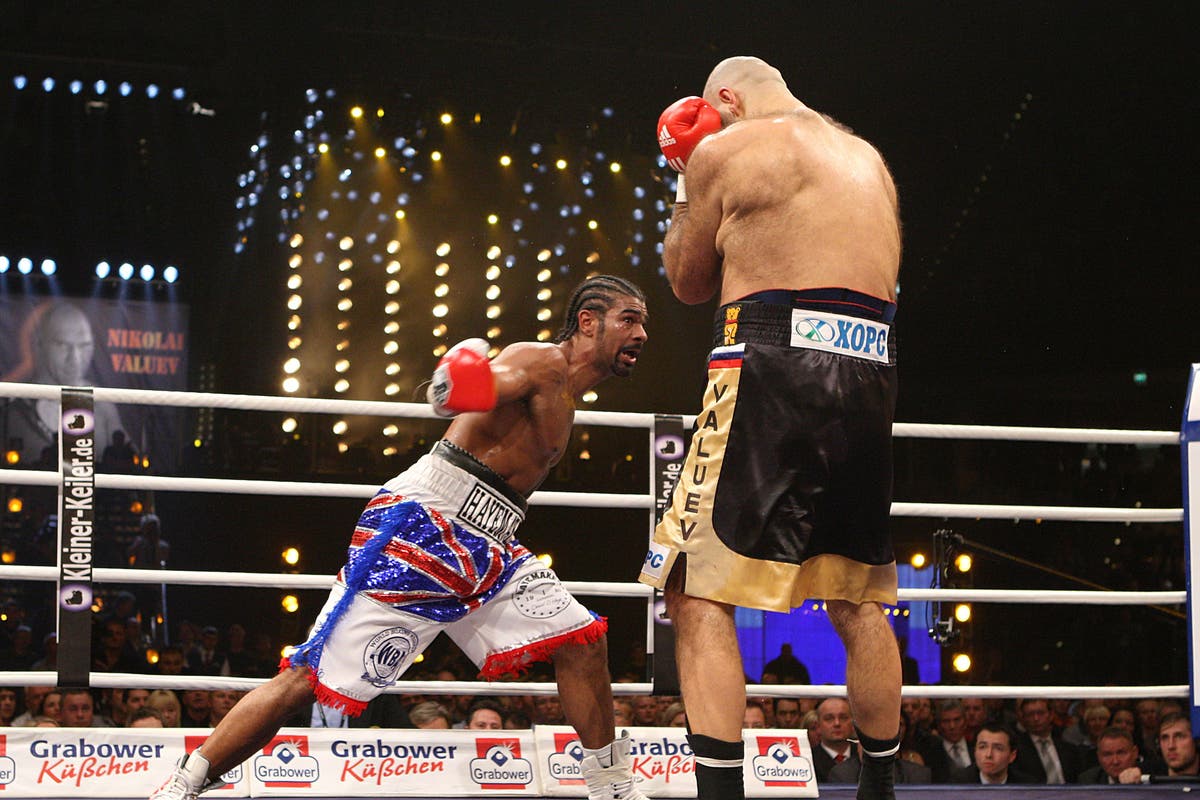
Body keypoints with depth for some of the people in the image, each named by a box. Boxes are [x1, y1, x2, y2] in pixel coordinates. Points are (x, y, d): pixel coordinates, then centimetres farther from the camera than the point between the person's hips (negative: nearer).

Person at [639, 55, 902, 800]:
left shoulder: (726, 151, 2)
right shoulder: (869, 159, 22)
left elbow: (689, 282, 11)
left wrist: (688, 176, 24)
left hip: (774, 372, -7)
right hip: (869, 377, 7)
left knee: (699, 591, -5)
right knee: (857, 599, 19)